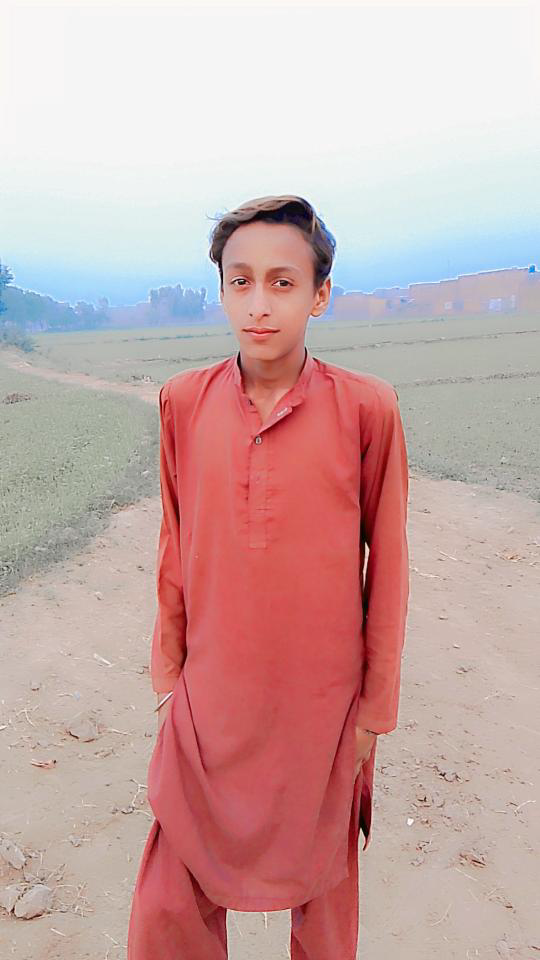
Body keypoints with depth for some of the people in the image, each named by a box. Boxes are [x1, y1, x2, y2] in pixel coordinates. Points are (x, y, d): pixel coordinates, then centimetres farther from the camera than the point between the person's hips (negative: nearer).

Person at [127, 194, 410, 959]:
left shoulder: (367, 408, -12)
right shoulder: (183, 402, -5)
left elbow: (387, 566, -5)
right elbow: (174, 553, 4)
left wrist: (376, 708, 1)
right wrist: (168, 674, 9)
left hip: (321, 707, -1)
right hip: (207, 703, 2)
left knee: (322, 893, 20)